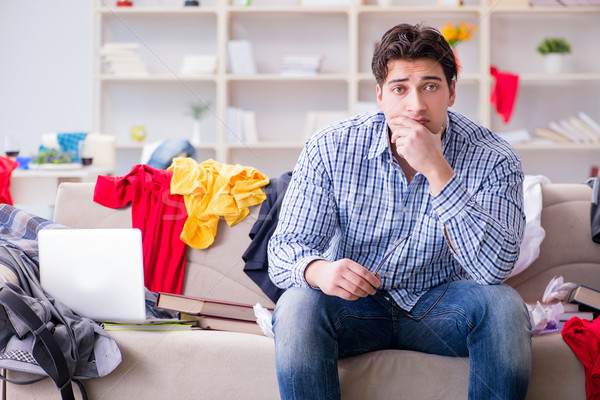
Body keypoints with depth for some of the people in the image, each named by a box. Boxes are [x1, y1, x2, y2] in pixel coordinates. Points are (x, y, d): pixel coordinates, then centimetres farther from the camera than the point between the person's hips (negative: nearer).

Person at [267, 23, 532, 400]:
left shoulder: (491, 158, -13)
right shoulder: (330, 148, -11)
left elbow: (494, 268, -27)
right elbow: (286, 247, -11)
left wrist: (435, 169, -34)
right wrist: (317, 271, -38)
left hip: (440, 307, 0)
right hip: (354, 302, 0)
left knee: (504, 305, -29)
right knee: (297, 306, -31)